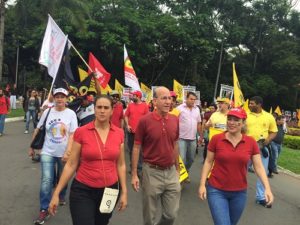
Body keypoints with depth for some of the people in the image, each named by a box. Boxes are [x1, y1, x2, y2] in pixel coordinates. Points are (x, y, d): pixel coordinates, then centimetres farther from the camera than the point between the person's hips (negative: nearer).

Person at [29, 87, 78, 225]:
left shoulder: (71, 114, -8)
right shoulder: (47, 112, -3)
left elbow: (72, 135, -11)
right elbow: (37, 130, 6)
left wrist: (67, 152, -19)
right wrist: (32, 147, 10)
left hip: (64, 153, 0)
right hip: (48, 152, 1)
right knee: (46, 180, -8)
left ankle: (61, 196, 45)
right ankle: (44, 210, 3)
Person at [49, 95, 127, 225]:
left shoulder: (119, 133, -2)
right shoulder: (81, 132, -10)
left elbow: (120, 164, 6)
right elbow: (71, 164, -5)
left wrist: (124, 191, 5)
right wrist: (56, 193, -6)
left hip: (110, 190, 3)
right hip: (83, 191, -3)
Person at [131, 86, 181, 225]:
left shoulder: (175, 120, 1)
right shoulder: (145, 120, -13)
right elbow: (136, 148, -7)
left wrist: (177, 169, 14)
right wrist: (134, 174, -8)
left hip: (171, 172, 4)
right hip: (152, 172, -4)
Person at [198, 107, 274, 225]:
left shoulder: (251, 142, -5)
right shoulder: (216, 139, -10)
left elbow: (259, 167, -2)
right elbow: (208, 162, -3)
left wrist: (267, 188, -11)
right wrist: (202, 184, -6)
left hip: (240, 193, 3)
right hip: (216, 190, -3)